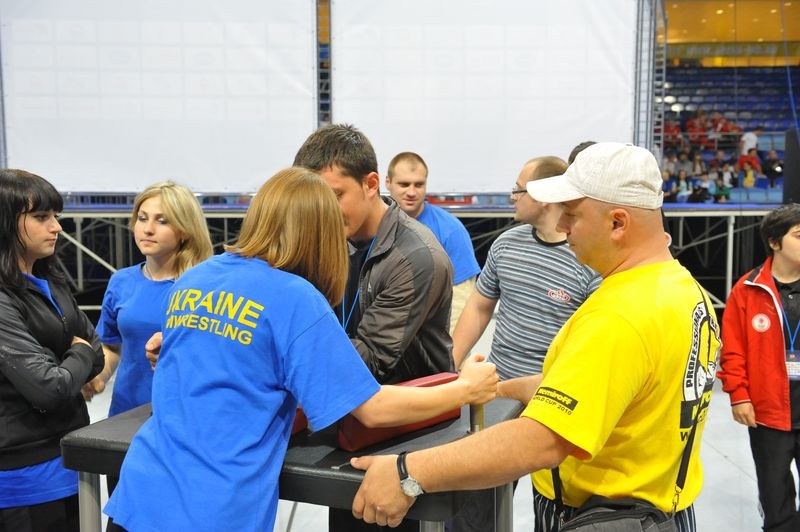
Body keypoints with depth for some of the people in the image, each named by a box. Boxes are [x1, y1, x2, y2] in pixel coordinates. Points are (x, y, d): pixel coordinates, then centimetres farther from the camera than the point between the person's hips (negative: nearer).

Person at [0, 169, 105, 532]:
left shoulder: (50, 283, 8)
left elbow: (97, 347, 13)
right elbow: (50, 388, -24)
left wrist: (74, 369, -6)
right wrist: (80, 355, -6)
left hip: (66, 454, 8)